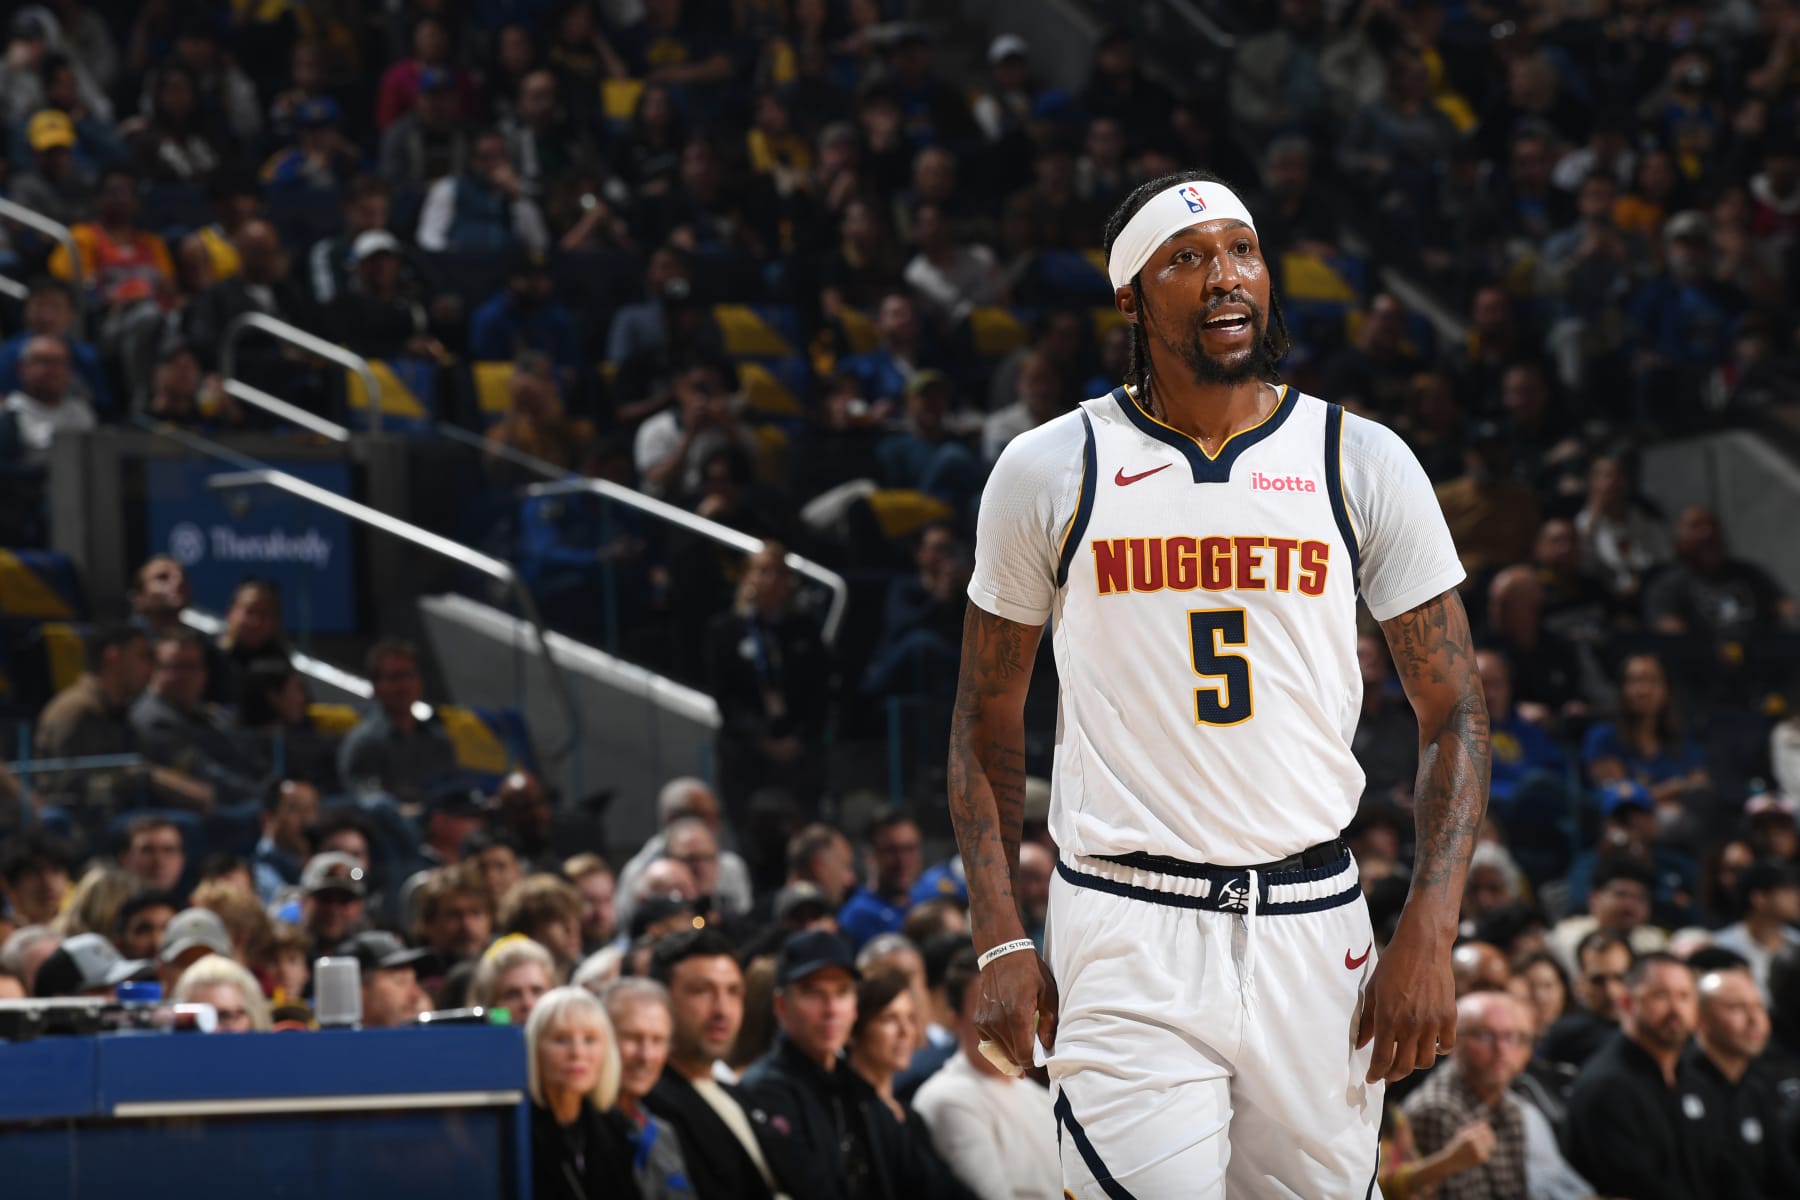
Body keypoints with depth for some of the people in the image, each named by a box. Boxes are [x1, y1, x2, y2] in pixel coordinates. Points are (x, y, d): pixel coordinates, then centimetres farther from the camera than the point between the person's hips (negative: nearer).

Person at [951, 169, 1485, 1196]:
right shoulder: (1050, 473, 3)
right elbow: (988, 724, 10)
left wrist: (1431, 934, -7)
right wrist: (1001, 942, 0)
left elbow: (1455, 716, 6)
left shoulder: (1364, 465, 5)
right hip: (1125, 933, -2)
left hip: (1313, 922, 2)